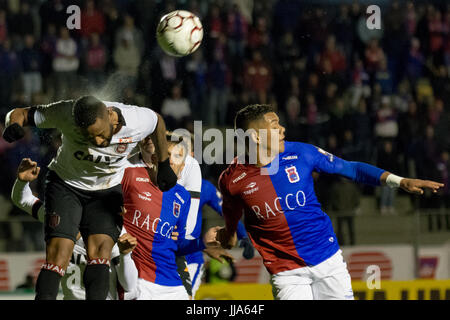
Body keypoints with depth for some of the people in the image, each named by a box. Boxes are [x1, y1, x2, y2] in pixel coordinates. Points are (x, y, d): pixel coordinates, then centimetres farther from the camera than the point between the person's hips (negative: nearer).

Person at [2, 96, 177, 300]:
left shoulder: (137, 120, -24)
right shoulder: (66, 114, -27)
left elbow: (157, 121, 2)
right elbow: (19, 114, -15)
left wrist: (164, 165, 8)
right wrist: (13, 125, -39)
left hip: (108, 191, 1)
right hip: (66, 185, -1)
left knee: (101, 249, -22)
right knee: (59, 254, -18)